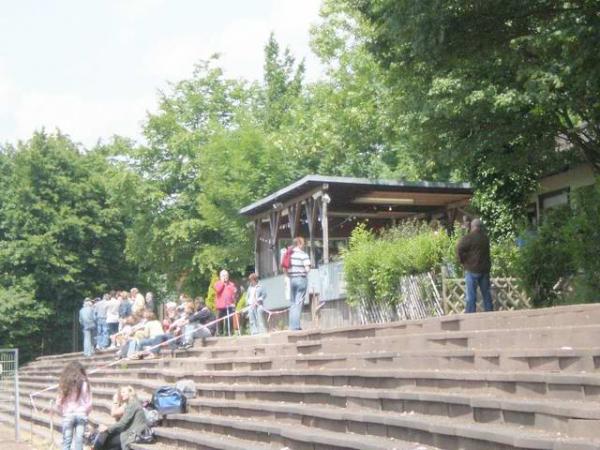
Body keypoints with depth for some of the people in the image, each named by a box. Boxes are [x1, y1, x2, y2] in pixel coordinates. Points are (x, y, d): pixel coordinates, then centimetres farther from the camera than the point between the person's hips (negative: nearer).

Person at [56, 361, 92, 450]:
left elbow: (58, 402, -1)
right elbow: (89, 403, -3)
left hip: (68, 415, 1)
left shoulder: (64, 383, -2)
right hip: (81, 415, 0)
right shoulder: (84, 383, -4)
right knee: (79, 441, 2)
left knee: (66, 441, 7)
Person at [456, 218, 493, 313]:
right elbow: (487, 253, 13)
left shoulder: (468, 238, -12)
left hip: (472, 270, -6)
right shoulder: (486, 238, 8)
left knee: (471, 295, -2)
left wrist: (463, 261, -6)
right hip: (485, 269, 6)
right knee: (486, 293, 14)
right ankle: (489, 311, 20)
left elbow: (459, 250, -19)